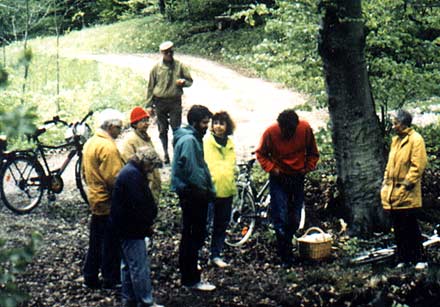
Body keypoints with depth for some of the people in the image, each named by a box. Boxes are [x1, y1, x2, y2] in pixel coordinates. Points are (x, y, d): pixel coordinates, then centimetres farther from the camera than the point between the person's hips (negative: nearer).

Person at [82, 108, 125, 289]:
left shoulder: (89, 143, 10)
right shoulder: (108, 147, -20)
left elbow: (85, 172, 17)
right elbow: (113, 178, -23)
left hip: (95, 198, 9)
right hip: (109, 202, -9)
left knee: (96, 241, 16)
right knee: (111, 243, 2)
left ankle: (90, 278, 22)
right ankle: (111, 279, 10)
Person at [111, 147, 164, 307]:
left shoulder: (129, 171, 14)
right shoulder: (133, 174, -20)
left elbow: (145, 200, 16)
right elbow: (138, 204, -24)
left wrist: (148, 222, 9)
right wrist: (147, 225, -12)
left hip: (125, 228, 11)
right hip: (132, 228, -11)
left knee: (128, 265, 16)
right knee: (140, 267, -5)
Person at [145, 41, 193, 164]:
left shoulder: (180, 66, 5)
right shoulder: (156, 68, 4)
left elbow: (190, 81, 12)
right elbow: (150, 87, 8)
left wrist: (183, 82, -12)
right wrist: (149, 105, 4)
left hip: (175, 102, -1)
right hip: (160, 102, 1)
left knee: (176, 129, -6)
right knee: (163, 130, 6)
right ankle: (166, 154, 16)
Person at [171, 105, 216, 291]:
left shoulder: (194, 138, 15)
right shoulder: (188, 140, -18)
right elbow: (191, 169, -24)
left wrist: (209, 190, 13)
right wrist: (205, 189, -13)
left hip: (195, 193, 11)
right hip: (191, 193, -11)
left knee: (190, 234, 19)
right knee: (194, 235, -6)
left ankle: (187, 274, 31)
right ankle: (191, 279, 0)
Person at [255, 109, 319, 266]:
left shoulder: (305, 129, -13)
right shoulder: (270, 132, -17)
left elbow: (313, 154, 3)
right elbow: (261, 154, -1)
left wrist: (307, 168, -8)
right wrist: (272, 168, -14)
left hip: (297, 178, 2)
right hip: (279, 178, -2)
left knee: (295, 219, 7)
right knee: (280, 219, -7)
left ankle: (285, 246, 29)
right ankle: (286, 257, 1)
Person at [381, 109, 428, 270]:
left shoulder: (415, 139, -9)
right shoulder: (396, 140, 16)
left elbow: (418, 165, -15)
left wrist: (408, 182, -17)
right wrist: (386, 182, 15)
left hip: (407, 194, -8)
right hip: (393, 192, 8)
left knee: (410, 227, -5)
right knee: (398, 228, 10)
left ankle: (420, 259, 2)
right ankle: (403, 258, 17)